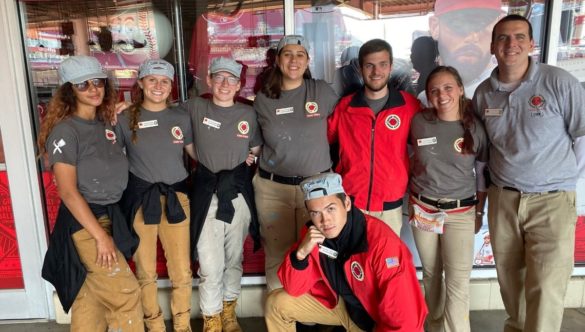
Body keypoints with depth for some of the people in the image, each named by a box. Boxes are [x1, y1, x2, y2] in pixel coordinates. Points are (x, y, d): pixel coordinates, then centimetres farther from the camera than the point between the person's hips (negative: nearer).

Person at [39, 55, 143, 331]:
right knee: (126, 293, -3)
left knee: (91, 296, 18)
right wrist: (101, 236, -19)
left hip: (110, 215, 7)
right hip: (84, 222, -7)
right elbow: (68, 192, -19)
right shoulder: (65, 131, -14)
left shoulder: (104, 124, 8)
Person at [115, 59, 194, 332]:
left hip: (176, 198, 2)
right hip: (139, 200, -1)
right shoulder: (125, 119, -1)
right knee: (145, 271, 11)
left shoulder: (181, 118, 5)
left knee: (182, 270, 7)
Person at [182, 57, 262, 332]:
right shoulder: (195, 108, 0)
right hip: (207, 194, -2)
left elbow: (256, 149, 18)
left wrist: (250, 158, 0)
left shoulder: (248, 114, 4)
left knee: (234, 258, 15)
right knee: (210, 265, 0)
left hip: (239, 193, 2)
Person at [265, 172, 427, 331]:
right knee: (277, 303, -3)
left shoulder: (381, 243, -34)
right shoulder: (313, 233, -15)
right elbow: (293, 288, -11)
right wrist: (301, 253, -28)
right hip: (339, 303, 5)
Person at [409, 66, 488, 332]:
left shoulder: (475, 128, -7)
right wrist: (412, 199, 9)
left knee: (458, 282, -3)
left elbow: (482, 174, 3)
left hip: (460, 212, -1)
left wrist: (479, 212, 4)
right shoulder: (418, 122, -6)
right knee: (431, 273, 15)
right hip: (423, 208, 1)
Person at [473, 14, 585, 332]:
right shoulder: (483, 93, 4)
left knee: (545, 290, -3)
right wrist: (483, 189, 13)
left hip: (552, 201, -4)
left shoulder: (559, 82, -9)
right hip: (502, 198, 4)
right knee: (508, 277, 17)